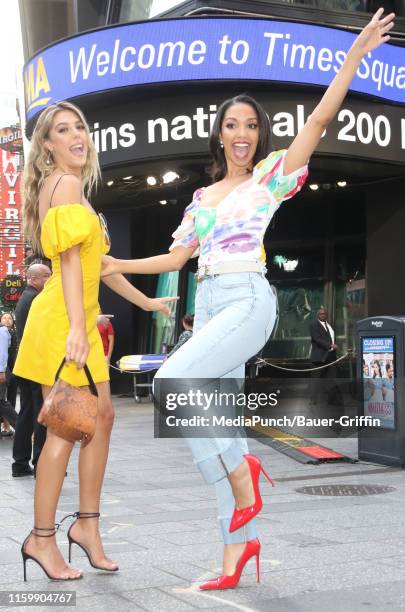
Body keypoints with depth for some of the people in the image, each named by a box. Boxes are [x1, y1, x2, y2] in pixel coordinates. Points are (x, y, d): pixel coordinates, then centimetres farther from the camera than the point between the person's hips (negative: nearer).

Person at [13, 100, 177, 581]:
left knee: (101, 416, 10)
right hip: (63, 319, -10)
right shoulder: (66, 184, -9)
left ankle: (87, 524, 19)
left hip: (80, 319, 10)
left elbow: (97, 261, 23)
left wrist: (146, 302, 27)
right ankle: (42, 538, 3)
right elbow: (70, 258, -18)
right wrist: (76, 325, -25)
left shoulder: (73, 185, 21)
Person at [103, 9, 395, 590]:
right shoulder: (203, 197, 20)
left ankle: (241, 473, -7)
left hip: (246, 300, -6)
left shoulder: (271, 174, 5)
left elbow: (321, 117, -5)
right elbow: (177, 257, 24)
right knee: (223, 421, 4)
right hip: (208, 304, 7)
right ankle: (239, 543, 11)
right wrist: (115, 264, 21)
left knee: (172, 381, -25)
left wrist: (354, 55, -11)